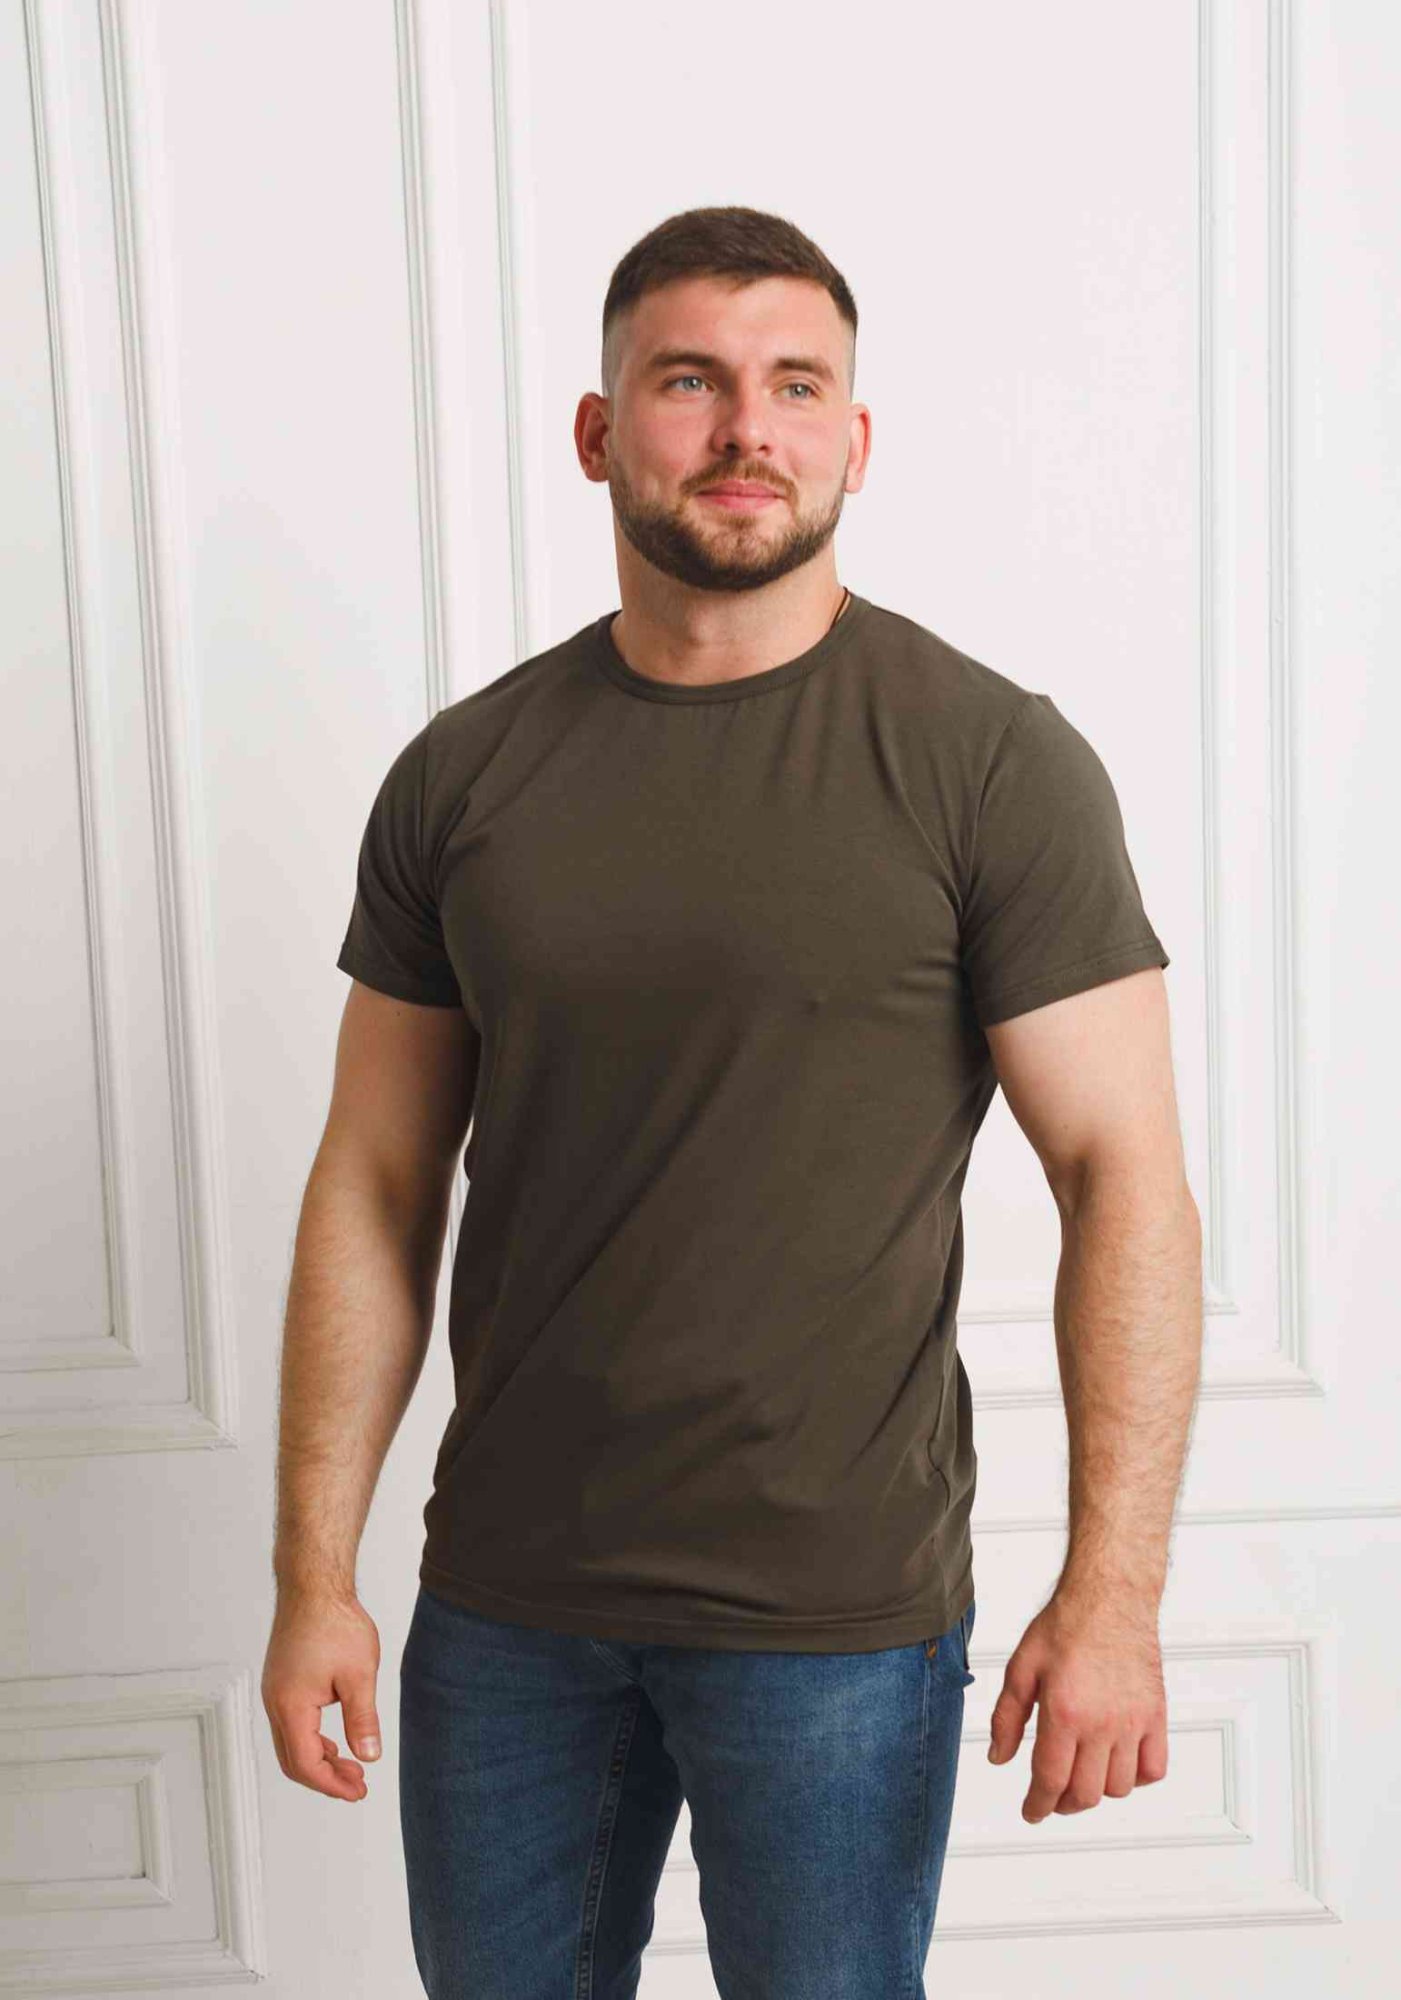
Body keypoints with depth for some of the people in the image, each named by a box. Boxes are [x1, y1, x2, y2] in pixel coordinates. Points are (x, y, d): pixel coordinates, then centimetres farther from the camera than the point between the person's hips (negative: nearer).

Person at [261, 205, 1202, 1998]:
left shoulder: (991, 761, -9)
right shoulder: (463, 774, 1)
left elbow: (1125, 1179, -10)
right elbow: (373, 1190, 3)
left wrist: (1112, 1593, -14)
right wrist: (315, 1577, 2)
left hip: (838, 1613, -3)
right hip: (502, 1600, 4)